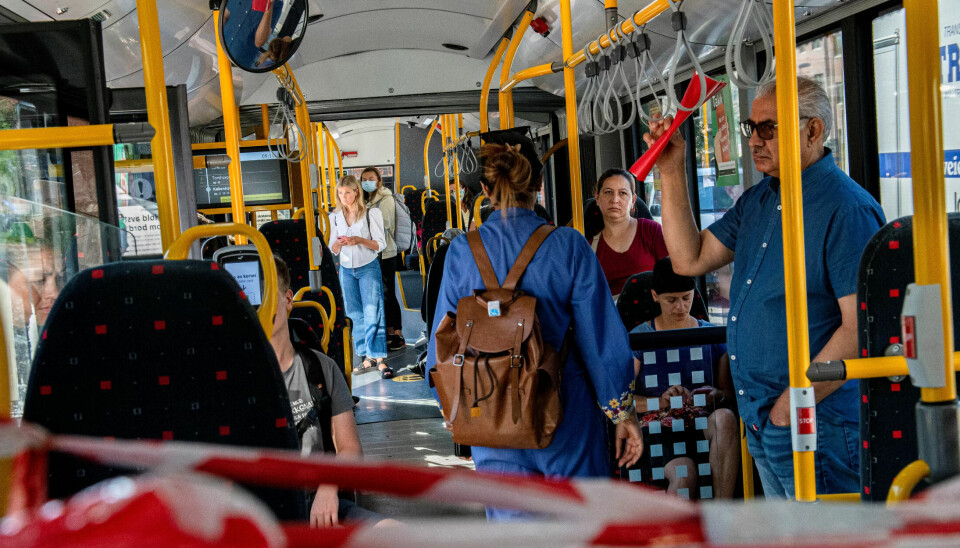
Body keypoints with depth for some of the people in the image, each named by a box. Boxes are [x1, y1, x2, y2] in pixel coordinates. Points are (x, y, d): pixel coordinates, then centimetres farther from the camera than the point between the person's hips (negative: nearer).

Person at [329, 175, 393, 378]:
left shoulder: (371, 213, -5)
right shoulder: (336, 217, 8)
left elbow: (380, 244, -6)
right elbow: (333, 249, 10)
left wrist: (359, 240, -21)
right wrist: (339, 243, -13)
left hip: (368, 268, -4)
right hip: (346, 270, 5)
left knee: (373, 313, -10)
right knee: (356, 315, 5)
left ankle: (380, 358, -11)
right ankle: (367, 357, 11)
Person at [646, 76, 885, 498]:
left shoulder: (847, 209, -17)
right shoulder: (756, 201, 12)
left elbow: (861, 329, -21)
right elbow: (690, 260, 9)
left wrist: (792, 405, -19)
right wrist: (672, 173, 4)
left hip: (817, 422, -8)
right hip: (759, 421, 9)